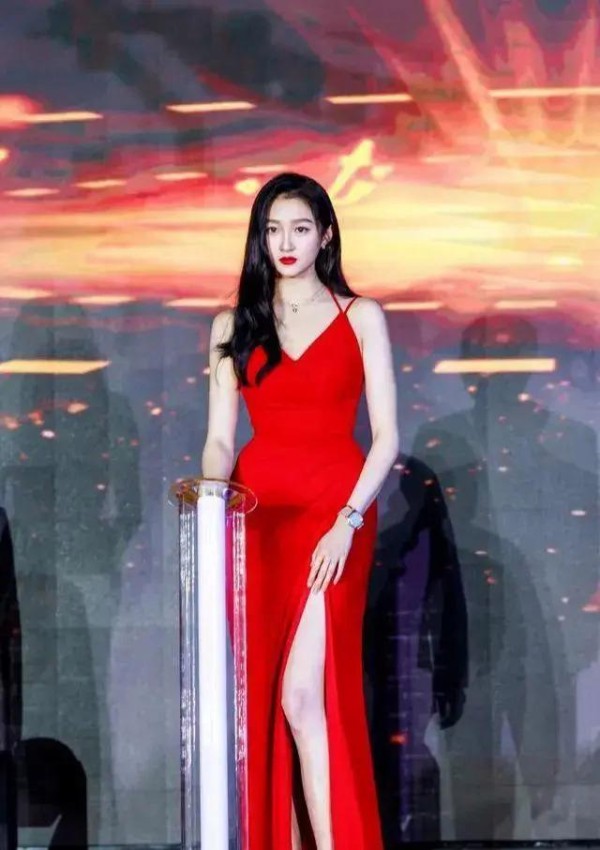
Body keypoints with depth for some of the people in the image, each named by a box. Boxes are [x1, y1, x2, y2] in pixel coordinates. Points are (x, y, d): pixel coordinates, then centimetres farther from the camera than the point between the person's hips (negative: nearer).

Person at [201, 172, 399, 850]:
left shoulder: (361, 318, 6)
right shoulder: (233, 326, 13)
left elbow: (386, 436, 1)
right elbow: (219, 440, 10)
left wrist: (348, 520, -11)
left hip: (335, 512, -3)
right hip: (257, 512, 3)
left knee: (304, 694, -15)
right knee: (262, 698, 0)